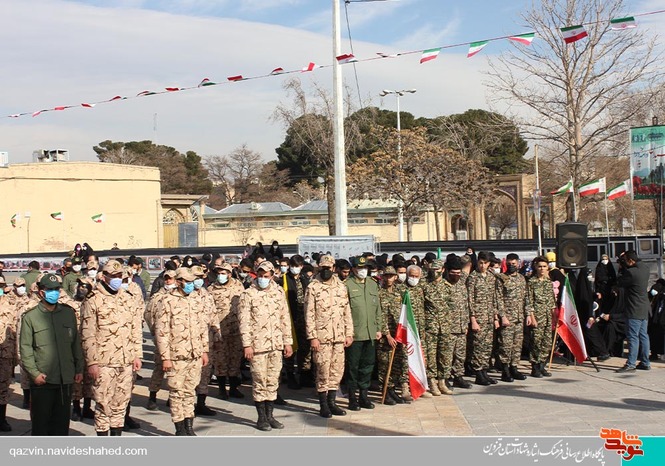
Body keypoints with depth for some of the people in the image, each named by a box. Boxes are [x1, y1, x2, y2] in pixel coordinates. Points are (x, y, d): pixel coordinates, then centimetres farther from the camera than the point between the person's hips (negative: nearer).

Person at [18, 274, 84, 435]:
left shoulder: (69, 313, 8)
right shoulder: (31, 317, -3)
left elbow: (76, 343, 12)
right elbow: (25, 348, -4)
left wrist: (79, 369, 9)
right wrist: (34, 373, -11)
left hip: (66, 379, 3)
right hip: (42, 380, -3)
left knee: (62, 421, 11)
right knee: (41, 420, 3)